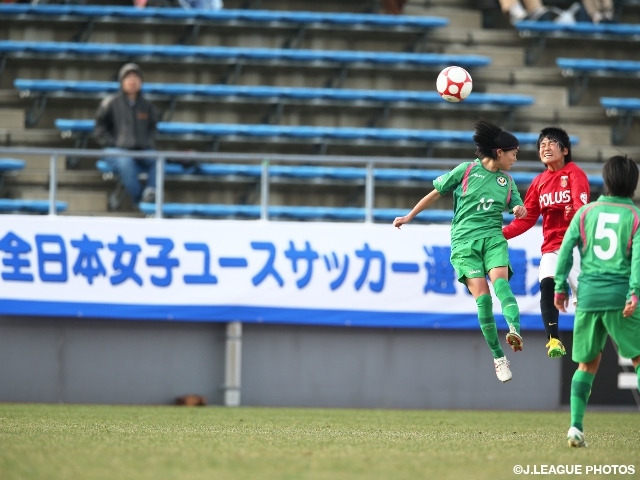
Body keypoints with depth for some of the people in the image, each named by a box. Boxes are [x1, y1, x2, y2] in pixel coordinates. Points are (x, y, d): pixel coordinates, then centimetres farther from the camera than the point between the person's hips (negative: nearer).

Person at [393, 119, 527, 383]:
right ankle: (498, 358, -10)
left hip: (493, 237, 2)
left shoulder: (507, 181, 15)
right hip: (464, 241, -2)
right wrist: (409, 217, 12)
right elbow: (435, 193, 11)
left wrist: (520, 210, -12)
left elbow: (516, 206, 13)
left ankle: (515, 330, -50)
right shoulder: (466, 170, 4)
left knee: (499, 280, -27)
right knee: (482, 296, -15)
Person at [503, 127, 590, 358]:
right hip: (551, 247, 4)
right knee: (547, 283, -23)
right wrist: (502, 234, 2)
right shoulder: (539, 182, 12)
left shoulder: (575, 174, -5)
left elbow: (581, 204, -21)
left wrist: (574, 212, -44)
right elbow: (527, 218, 14)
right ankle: (554, 341, -25)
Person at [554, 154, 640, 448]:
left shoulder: (586, 212, 9)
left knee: (587, 363, 12)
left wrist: (560, 286, 12)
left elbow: (566, 248, 5)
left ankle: (576, 426, 0)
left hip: (588, 295, 3)